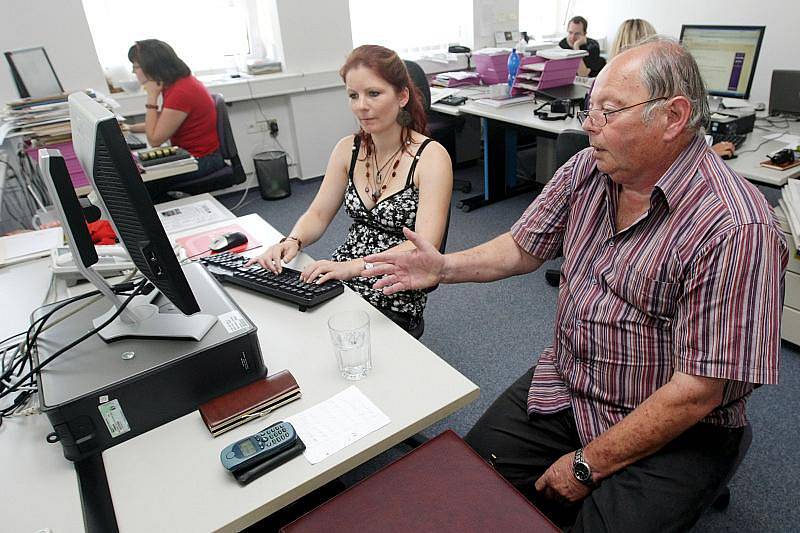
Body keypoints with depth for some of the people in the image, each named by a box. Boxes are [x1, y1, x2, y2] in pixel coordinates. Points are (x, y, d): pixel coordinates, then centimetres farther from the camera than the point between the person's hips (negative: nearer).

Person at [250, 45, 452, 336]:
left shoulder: (431, 156, -11)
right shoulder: (348, 149, 6)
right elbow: (318, 215, 9)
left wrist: (354, 266, -31)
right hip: (338, 285, 5)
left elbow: (425, 245, -21)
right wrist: (292, 242, -13)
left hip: (393, 301, -5)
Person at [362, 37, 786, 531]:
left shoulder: (737, 230, -25)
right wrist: (445, 267, -8)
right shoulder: (587, 169, -3)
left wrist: (588, 466, -17)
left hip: (673, 434, -4)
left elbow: (698, 392, -23)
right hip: (563, 389, 5)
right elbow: (525, 248, 7)